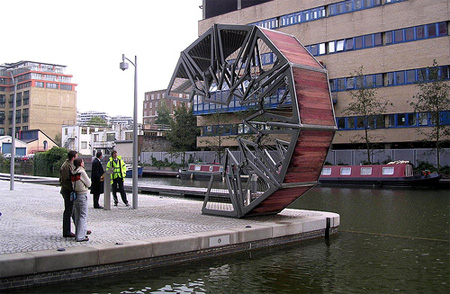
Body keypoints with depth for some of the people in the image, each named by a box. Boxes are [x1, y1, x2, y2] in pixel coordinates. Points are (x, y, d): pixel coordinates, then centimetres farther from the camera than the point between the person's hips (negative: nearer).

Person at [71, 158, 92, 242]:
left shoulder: (73, 173, 6)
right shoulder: (82, 172, -15)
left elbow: (73, 184, 10)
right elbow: (88, 184, -8)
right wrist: (89, 179, 10)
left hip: (75, 194, 7)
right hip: (82, 194, -7)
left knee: (77, 215, 14)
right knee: (83, 215, -4)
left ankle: (77, 234, 21)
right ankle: (80, 236, -6)